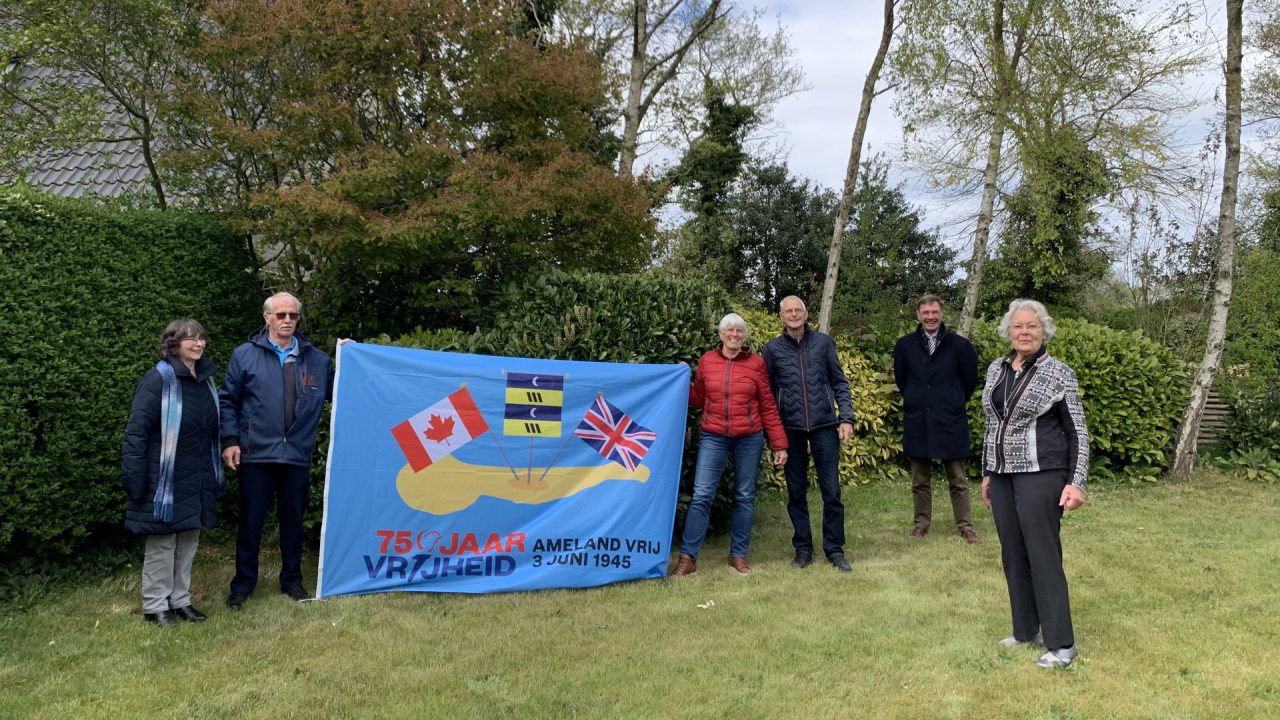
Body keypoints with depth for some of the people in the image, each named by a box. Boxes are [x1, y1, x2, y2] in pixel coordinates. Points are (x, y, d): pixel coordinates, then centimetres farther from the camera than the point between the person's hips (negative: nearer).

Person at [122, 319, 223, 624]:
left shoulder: (206, 379, 9)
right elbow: (136, 431, -16)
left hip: (198, 482, 7)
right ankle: (155, 605, 15)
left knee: (189, 542, 13)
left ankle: (180, 599, 24)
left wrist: (215, 477, 12)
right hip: (166, 481, -7)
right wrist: (134, 480, -19)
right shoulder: (158, 379, -13)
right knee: (162, 544, 4)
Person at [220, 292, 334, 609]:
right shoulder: (245, 355, 2)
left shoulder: (316, 358, 7)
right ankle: (243, 584, 19)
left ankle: (292, 581, 26)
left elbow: (337, 393, 5)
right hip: (257, 454, -2)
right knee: (251, 522, 5)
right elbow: (228, 401, 3)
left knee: (293, 520, 12)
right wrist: (230, 440, -6)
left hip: (297, 455, 2)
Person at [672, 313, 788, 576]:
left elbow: (768, 407, 3)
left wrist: (779, 444, 2)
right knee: (701, 496, -4)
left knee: (745, 497, 8)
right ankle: (688, 558, 0)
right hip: (713, 437, 0)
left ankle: (738, 555, 21)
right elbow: (698, 400, 12)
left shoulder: (756, 363, 0)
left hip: (749, 439, 0)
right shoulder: (707, 361, 3)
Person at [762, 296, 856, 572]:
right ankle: (803, 549, 19)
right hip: (791, 428, 1)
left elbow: (839, 382, 6)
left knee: (831, 491, 0)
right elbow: (768, 392, 9)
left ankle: (835, 549, 12)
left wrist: (846, 418, -3)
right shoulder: (773, 349, 4)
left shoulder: (823, 342, 4)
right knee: (796, 492, 8)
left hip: (824, 425, -1)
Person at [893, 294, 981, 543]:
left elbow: (970, 380, 7)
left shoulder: (960, 345, -5)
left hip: (950, 421, -2)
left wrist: (954, 403, 11)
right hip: (917, 421, 2)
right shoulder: (905, 345, 0)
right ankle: (921, 523, 22)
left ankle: (965, 526, 13)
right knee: (919, 480, 11)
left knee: (958, 480, 5)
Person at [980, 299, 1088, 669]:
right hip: (1002, 476, 6)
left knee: (1043, 556, -4)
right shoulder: (996, 369, 9)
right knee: (1013, 555, 11)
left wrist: (1076, 482, -12)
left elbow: (1078, 433, -5)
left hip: (1040, 475, -6)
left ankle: (1061, 644, 5)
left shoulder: (1059, 374, -7)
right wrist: (987, 473, 17)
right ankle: (1025, 630, 23)